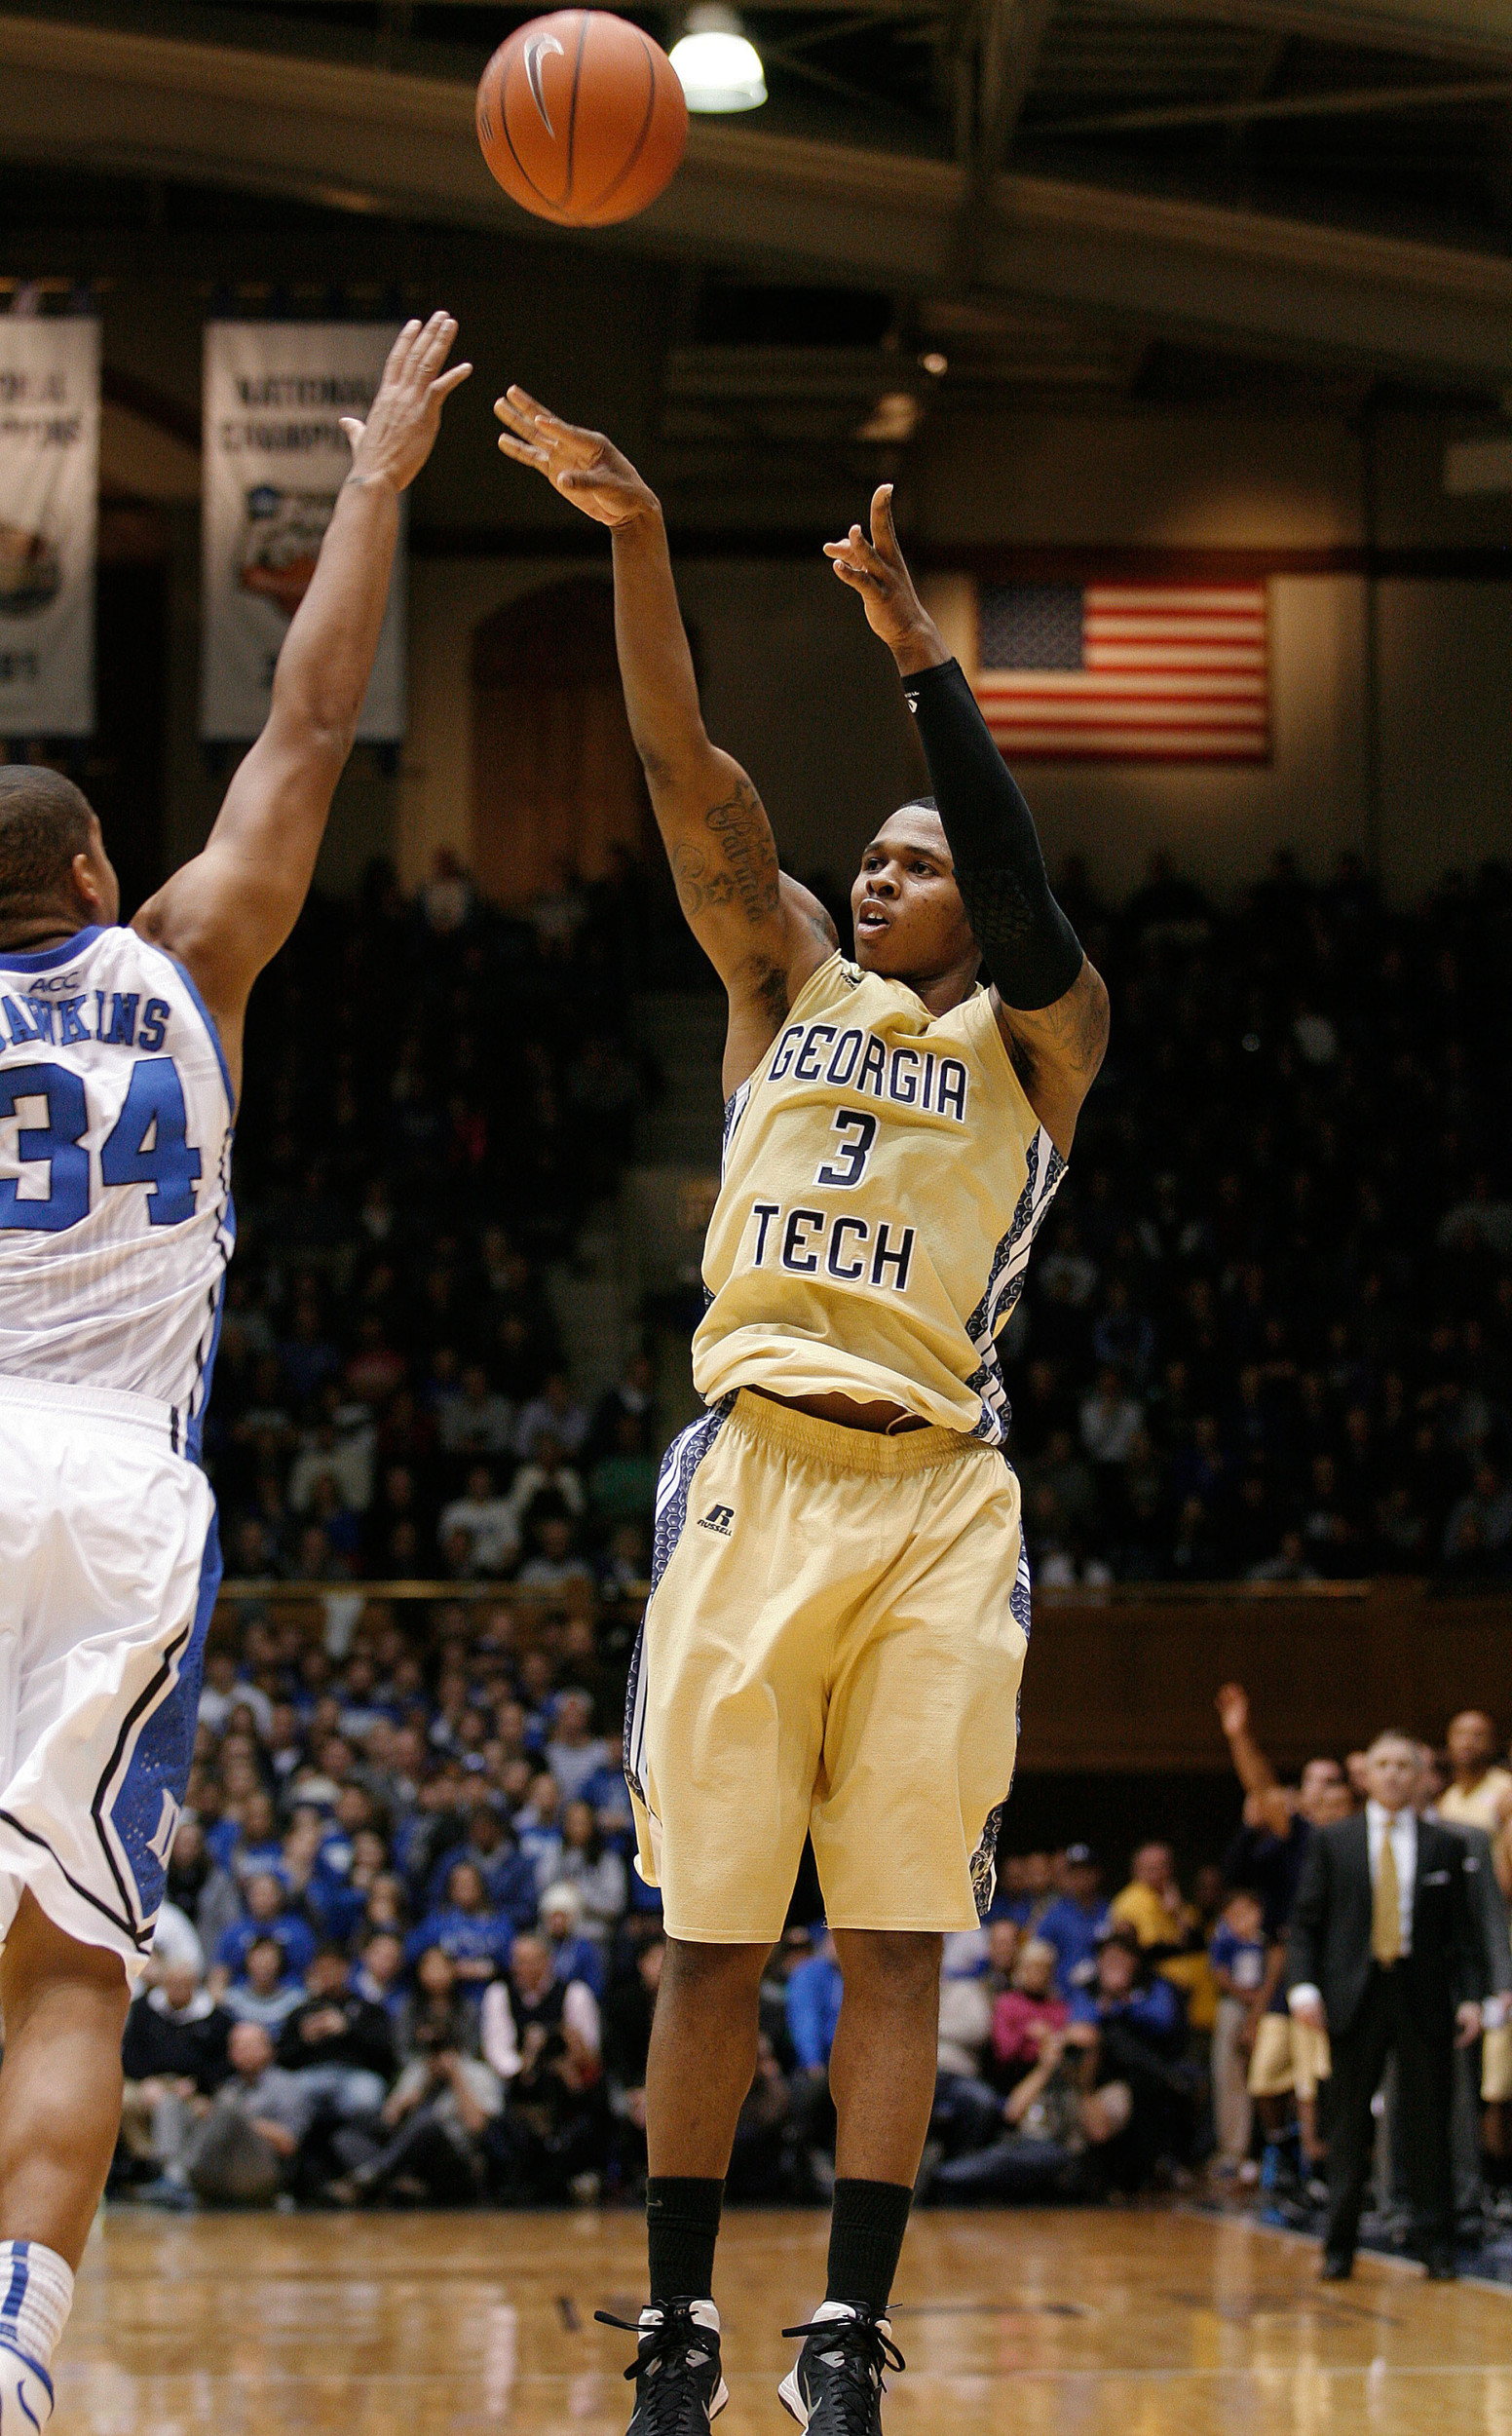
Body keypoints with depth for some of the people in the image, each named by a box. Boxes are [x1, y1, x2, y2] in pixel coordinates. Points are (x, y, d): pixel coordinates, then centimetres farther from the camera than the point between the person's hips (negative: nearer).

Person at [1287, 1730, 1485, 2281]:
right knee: (1350, 2126, 3)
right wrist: (1303, 1985, -8)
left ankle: (1437, 2245, 7)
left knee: (1428, 2126, 0)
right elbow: (1306, 1920, 5)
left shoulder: (1445, 1847, 9)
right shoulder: (1333, 1842, 8)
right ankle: (1339, 2248, 9)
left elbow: (1463, 1930, 8)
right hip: (1354, 1997, 0)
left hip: (1424, 1997, 0)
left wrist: (1470, 1996, -3)